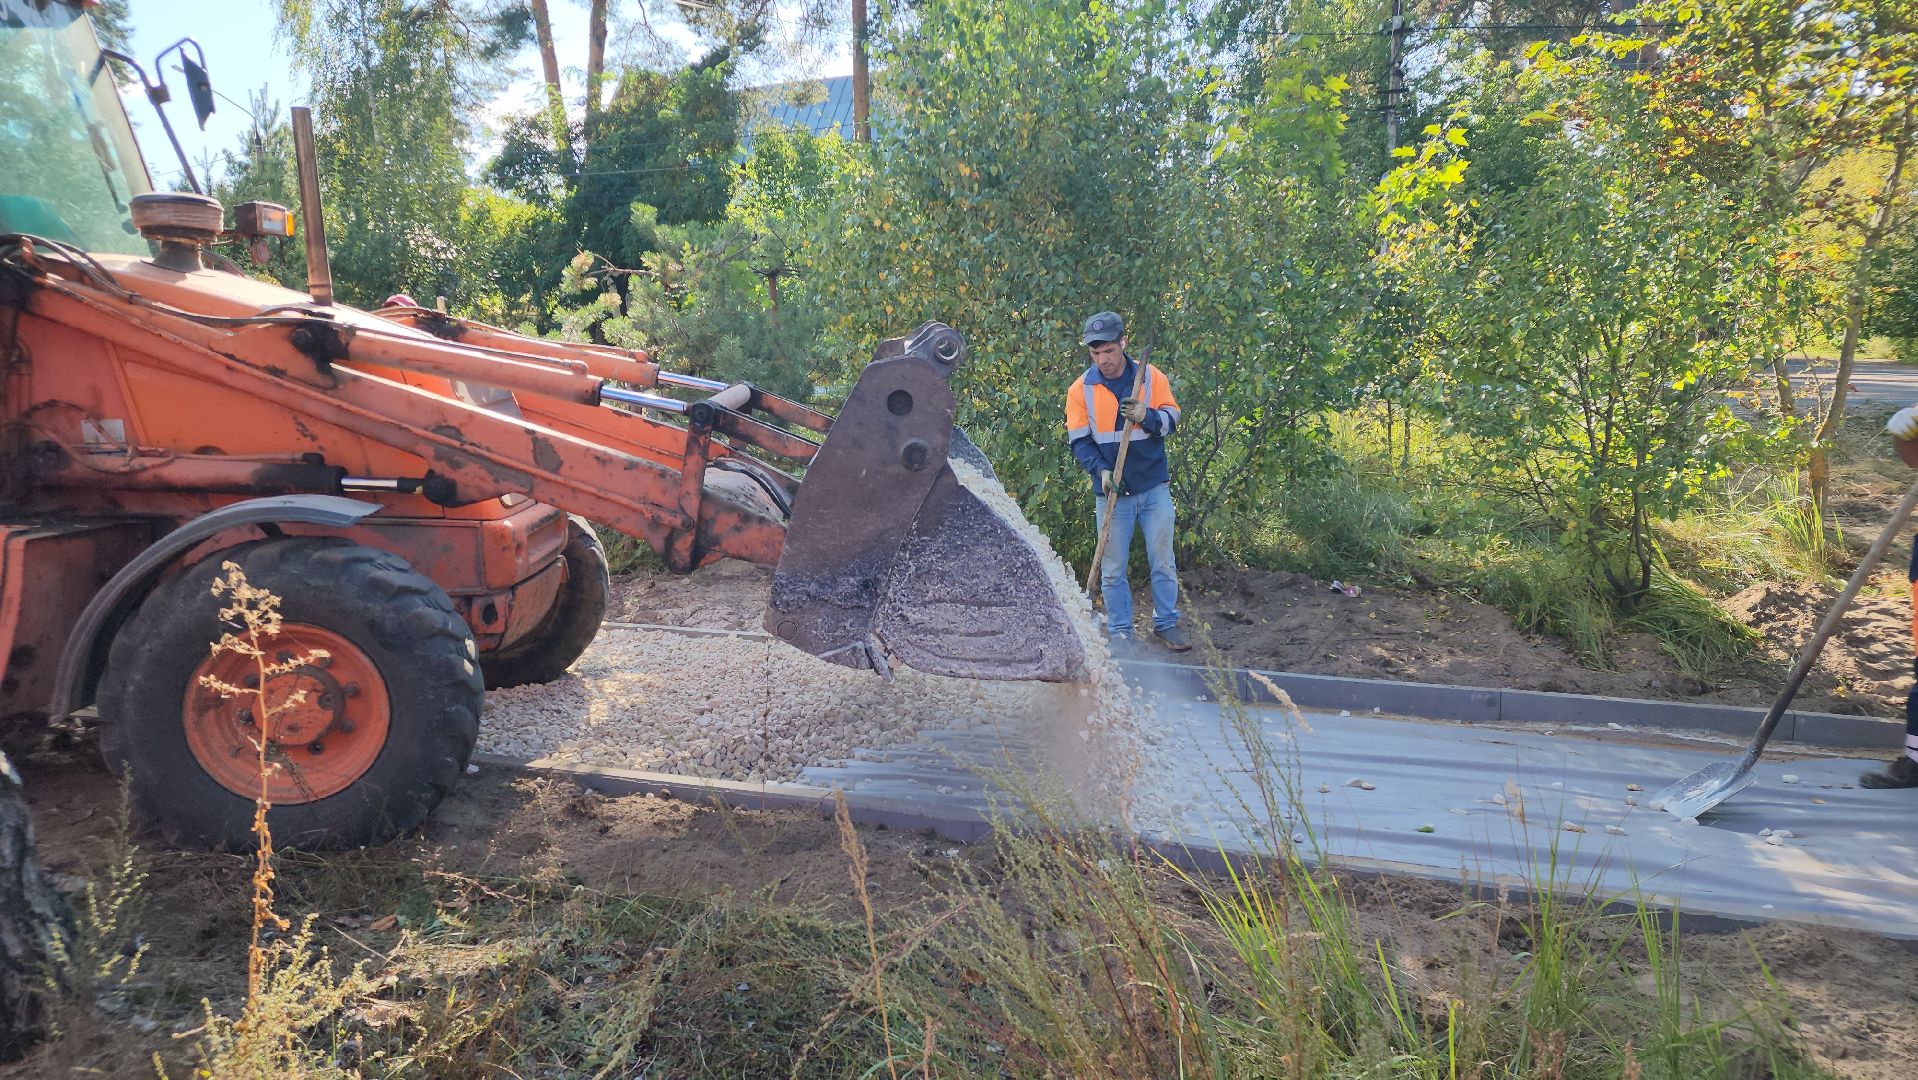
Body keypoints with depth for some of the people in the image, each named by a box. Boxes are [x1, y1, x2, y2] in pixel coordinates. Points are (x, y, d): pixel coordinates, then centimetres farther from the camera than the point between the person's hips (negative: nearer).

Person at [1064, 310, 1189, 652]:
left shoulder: (1151, 377, -1)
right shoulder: (1080, 389, -2)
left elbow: (1171, 420, -2)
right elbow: (1079, 440, -2)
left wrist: (1146, 416, -23)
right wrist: (1101, 470, -18)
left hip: (1154, 487, 0)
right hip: (1110, 492, 0)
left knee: (1163, 561, 8)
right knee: (1113, 569, 4)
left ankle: (1166, 623, 23)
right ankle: (1120, 633, 16)